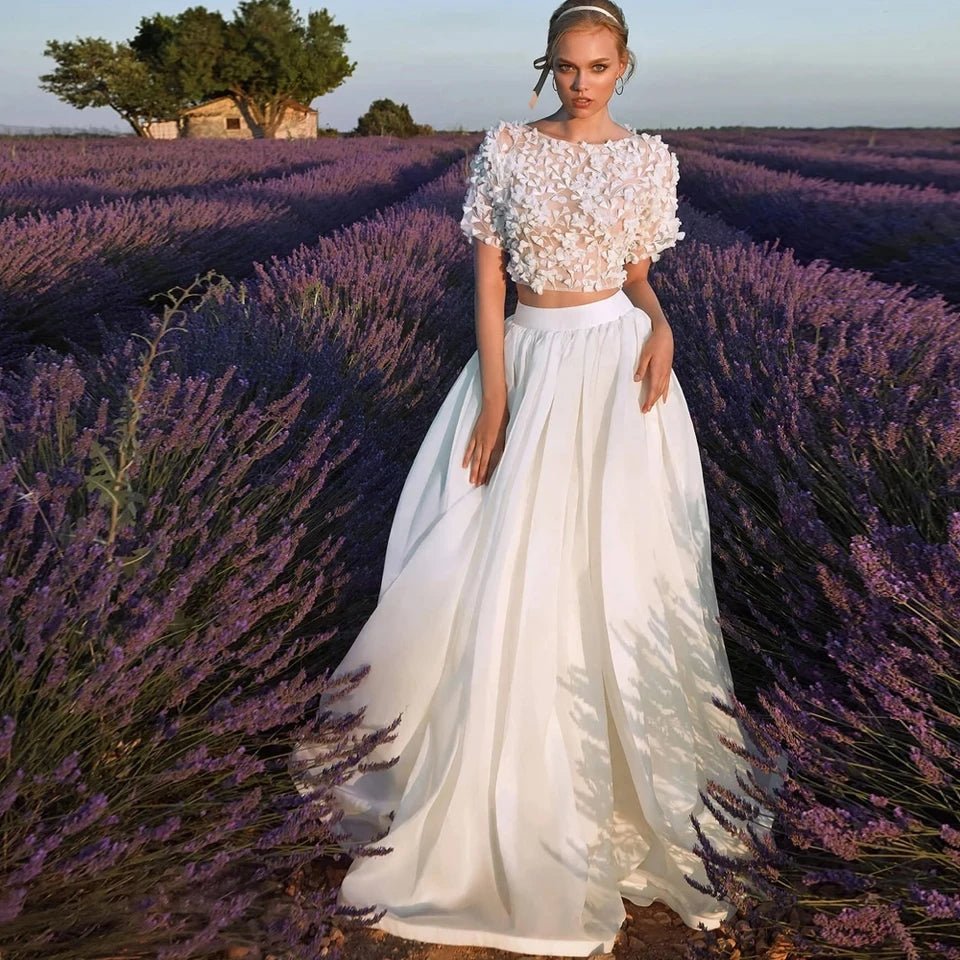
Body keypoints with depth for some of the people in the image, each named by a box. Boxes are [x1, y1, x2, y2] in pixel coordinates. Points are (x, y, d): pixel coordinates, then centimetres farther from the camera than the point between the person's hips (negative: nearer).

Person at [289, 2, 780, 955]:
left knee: (617, 573, 0)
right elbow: (487, 278, -1)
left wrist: (659, 325, -11)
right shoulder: (506, 148, 2)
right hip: (529, 363, 1)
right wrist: (493, 401, -9)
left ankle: (624, 779, 21)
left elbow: (638, 275, 12)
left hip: (618, 367, 0)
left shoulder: (650, 159, 5)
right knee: (502, 573, 3)